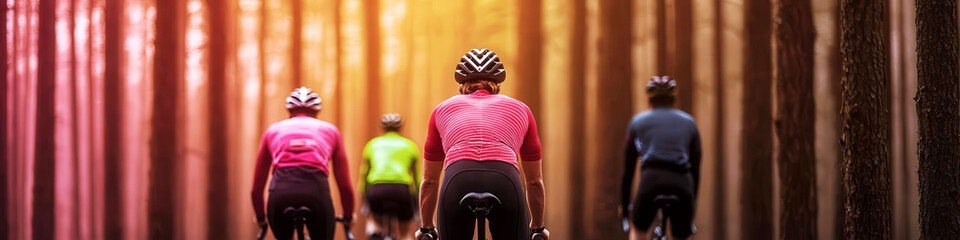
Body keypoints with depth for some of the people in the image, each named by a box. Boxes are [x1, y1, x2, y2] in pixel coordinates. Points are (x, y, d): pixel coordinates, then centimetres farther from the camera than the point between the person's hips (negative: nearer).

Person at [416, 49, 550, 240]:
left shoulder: (443, 109, 31)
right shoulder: (520, 109, 31)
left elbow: (429, 181, 37)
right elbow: (534, 181, 39)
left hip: (458, 181, 0)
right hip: (505, 182, 0)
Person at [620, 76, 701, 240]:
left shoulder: (638, 121, 23)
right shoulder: (689, 122, 24)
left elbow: (628, 169, 25)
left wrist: (624, 205, 34)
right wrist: (692, 206, 34)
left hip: (651, 182, -1)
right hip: (682, 184, 1)